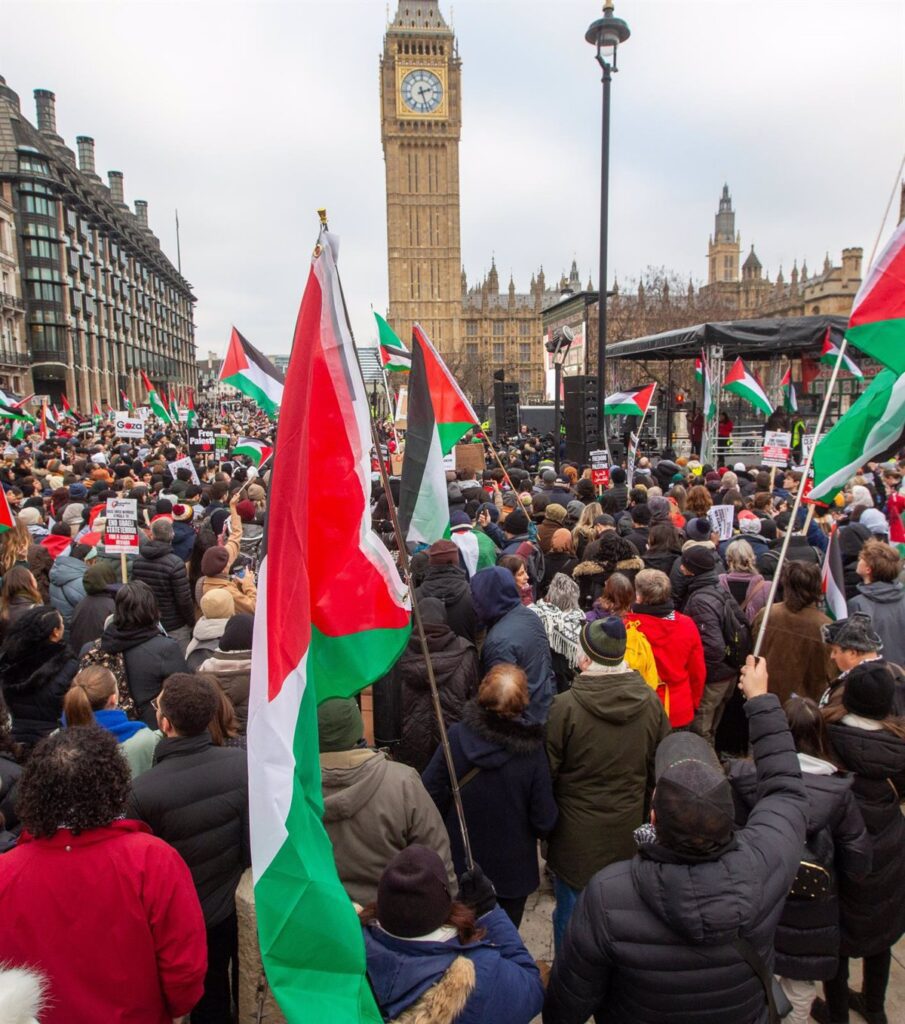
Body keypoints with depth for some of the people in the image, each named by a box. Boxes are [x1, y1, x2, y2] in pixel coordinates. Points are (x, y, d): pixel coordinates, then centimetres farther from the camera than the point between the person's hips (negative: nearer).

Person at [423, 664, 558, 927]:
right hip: (511, 872, -1)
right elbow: (544, 820, -18)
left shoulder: (456, 736, -22)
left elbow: (430, 796, -17)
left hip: (459, 866, 2)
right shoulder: (532, 750, -24)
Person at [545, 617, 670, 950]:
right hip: (628, 828, 4)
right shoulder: (651, 701, -10)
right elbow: (660, 766, 4)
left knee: (571, 910, 15)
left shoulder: (565, 706, -24)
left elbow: (547, 771, -12)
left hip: (576, 834, -4)